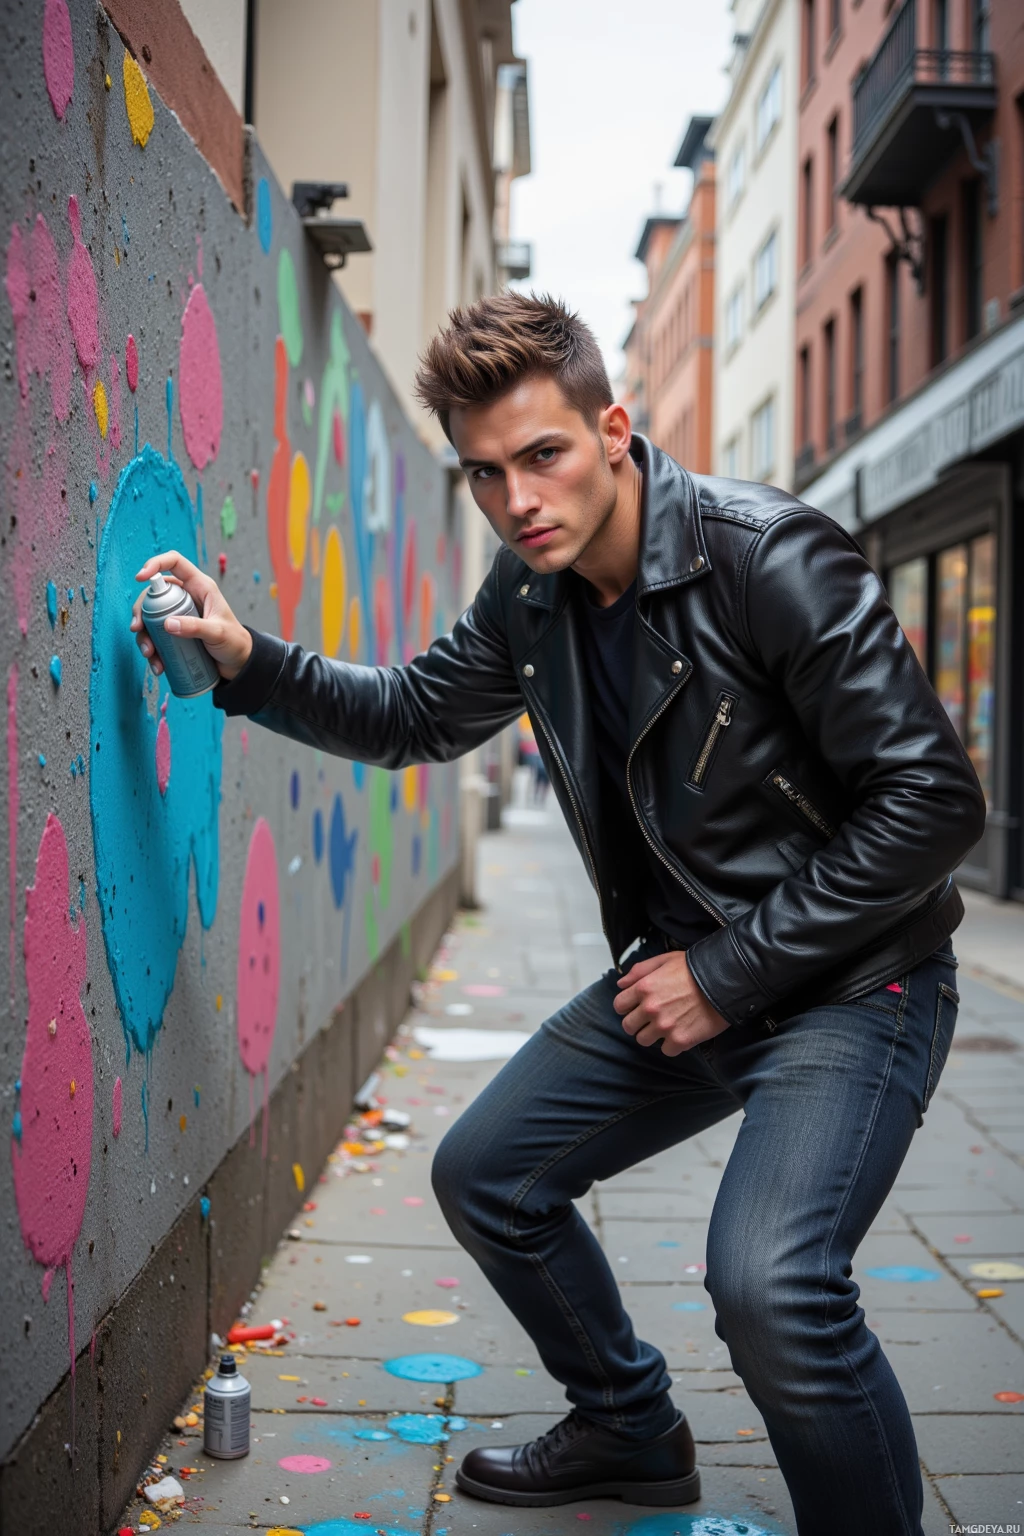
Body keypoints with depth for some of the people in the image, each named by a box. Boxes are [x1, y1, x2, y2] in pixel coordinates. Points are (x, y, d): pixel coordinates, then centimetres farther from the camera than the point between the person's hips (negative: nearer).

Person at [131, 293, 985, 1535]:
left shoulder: (766, 557, -23)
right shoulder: (530, 595, 1)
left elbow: (932, 799, -23)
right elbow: (415, 717, 19)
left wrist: (731, 973, -19)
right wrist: (249, 665, 1)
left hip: (851, 982, -8)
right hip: (682, 970, 8)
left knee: (769, 1283, -30)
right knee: (484, 1177, 15)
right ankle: (631, 1434, 36)